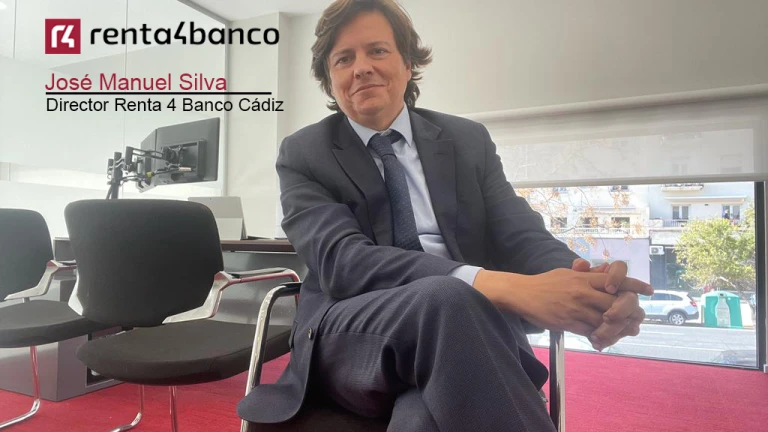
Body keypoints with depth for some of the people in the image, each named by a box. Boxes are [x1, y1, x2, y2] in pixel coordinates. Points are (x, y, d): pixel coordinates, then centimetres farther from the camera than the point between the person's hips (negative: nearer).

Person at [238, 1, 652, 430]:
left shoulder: (468, 140, 12)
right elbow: (341, 262, -14)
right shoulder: (304, 154, 4)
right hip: (353, 339, 1)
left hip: (470, 333, 0)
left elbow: (522, 236, 3)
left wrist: (584, 285, -23)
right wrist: (495, 284, -29)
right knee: (449, 299, -33)